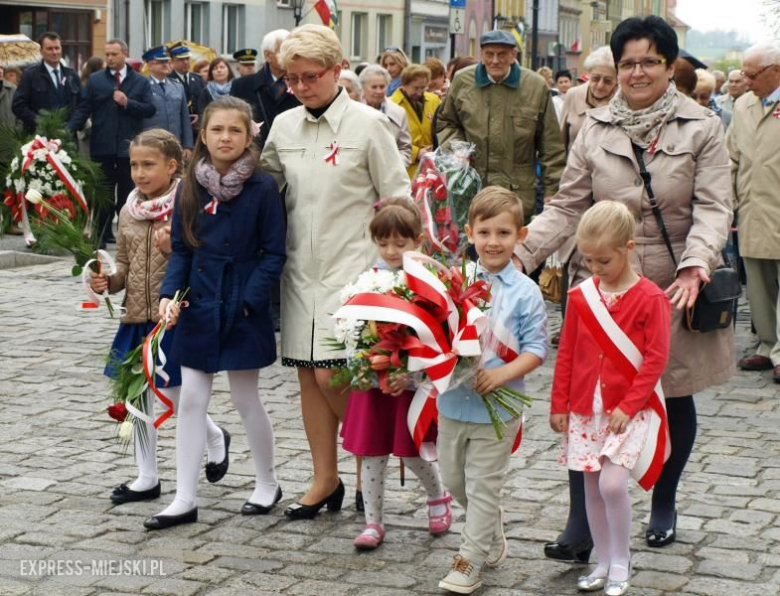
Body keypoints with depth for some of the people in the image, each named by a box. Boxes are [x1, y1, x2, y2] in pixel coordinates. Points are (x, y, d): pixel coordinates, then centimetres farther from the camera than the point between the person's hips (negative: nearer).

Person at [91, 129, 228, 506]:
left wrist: (172, 249, -26)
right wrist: (107, 282, -4)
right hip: (137, 317, 6)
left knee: (171, 397, -4)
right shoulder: (129, 212, 8)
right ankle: (147, 478, 22)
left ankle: (216, 438, 28)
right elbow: (124, 265, 15)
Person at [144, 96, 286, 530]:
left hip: (243, 311, -4)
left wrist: (249, 301, -16)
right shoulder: (192, 188, 2)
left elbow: (273, 254, -8)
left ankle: (268, 484, 29)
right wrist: (169, 294, -8)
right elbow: (181, 249, 6)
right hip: (199, 310, 4)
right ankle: (185, 498, 12)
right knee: (191, 399, 5)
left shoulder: (262, 188, -10)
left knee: (246, 399, 8)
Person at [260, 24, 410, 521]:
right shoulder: (284, 127, 7)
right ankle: (326, 479, 19)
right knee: (308, 374, 8)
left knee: (332, 376, -11)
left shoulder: (367, 123, -6)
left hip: (350, 268, -5)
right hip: (301, 267, 5)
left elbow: (397, 198, -4)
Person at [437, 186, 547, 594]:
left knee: (483, 486, 3)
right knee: (453, 479, 18)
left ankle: (470, 560, 15)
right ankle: (491, 531, 40)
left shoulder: (525, 293, -8)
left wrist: (502, 373, -23)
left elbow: (536, 348, -9)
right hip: (453, 400, 4)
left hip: (497, 407, -4)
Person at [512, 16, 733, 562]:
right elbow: (568, 207, 2)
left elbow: (714, 206, -8)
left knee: (675, 397, 13)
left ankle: (664, 505, 35)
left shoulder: (702, 128, -3)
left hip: (674, 289, 0)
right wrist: (523, 251, -12)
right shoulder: (596, 129, 3)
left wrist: (697, 262, -25)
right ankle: (580, 528, -2)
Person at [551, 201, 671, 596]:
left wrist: (627, 406, -15)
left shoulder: (650, 299, -10)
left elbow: (655, 359, -10)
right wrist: (559, 404, 7)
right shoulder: (581, 296, 3)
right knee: (592, 487, 9)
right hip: (585, 408, 5)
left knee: (612, 484, -16)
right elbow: (566, 354, 8)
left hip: (627, 410, -4)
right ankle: (603, 563, 23)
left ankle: (621, 560, 4)